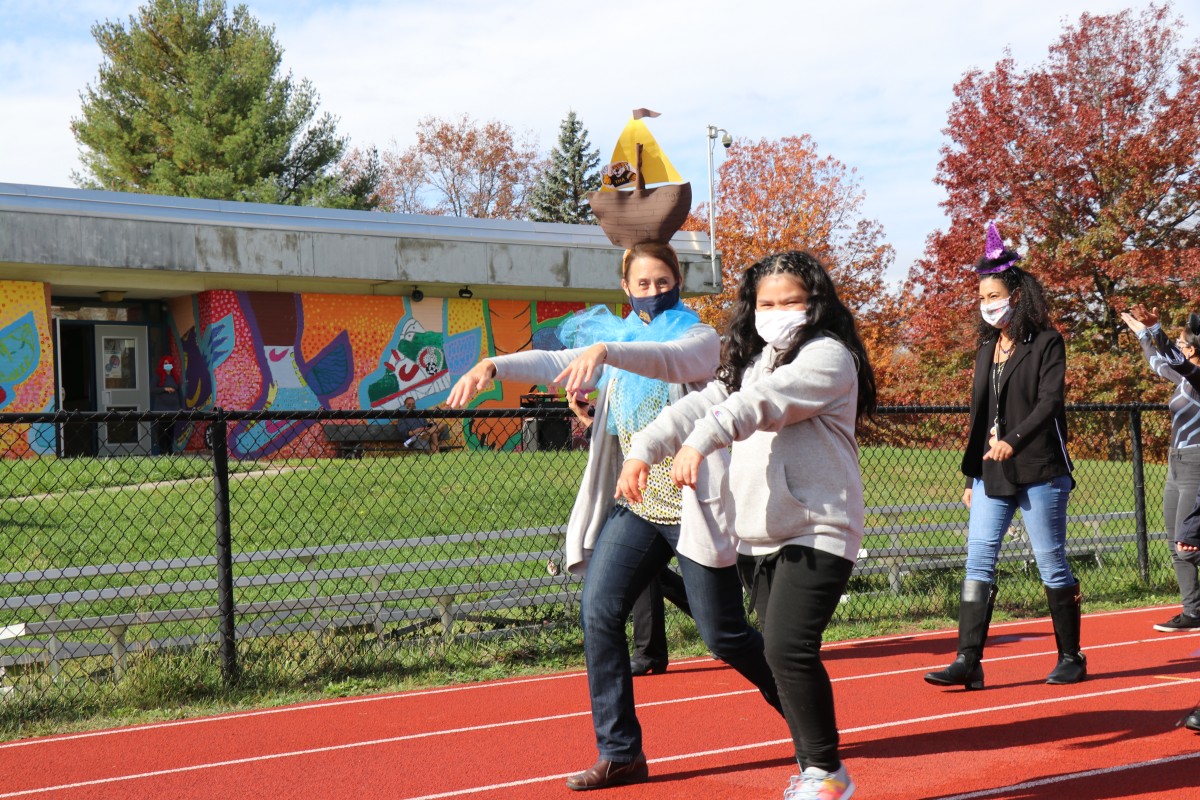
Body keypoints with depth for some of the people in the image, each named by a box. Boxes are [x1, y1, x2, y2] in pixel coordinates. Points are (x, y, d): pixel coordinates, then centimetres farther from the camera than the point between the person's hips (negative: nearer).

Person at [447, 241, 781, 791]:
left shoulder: (700, 338, -5)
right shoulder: (617, 340, 12)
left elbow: (671, 359, -28)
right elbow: (556, 363, 0)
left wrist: (606, 351, -46)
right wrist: (493, 366, -18)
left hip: (692, 508, -5)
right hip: (635, 506, 5)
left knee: (722, 633, 0)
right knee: (599, 612, -9)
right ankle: (620, 753, -1)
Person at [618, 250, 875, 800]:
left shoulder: (828, 357, -6)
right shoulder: (750, 361, 19)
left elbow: (763, 401, -23)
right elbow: (699, 405, 7)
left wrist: (701, 442, -38)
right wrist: (645, 449, -9)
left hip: (818, 531, -8)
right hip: (763, 534, 8)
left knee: (789, 647, -16)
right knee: (779, 655, 9)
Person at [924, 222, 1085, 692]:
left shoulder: (1046, 344, -4)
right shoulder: (986, 348, 15)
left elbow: (1049, 402, -16)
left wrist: (1014, 440, -31)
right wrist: (971, 475, 17)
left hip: (1039, 471, -6)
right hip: (991, 473, 6)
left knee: (1052, 565, 1)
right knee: (978, 561, -4)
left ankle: (1071, 658, 14)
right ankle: (968, 662, -7)